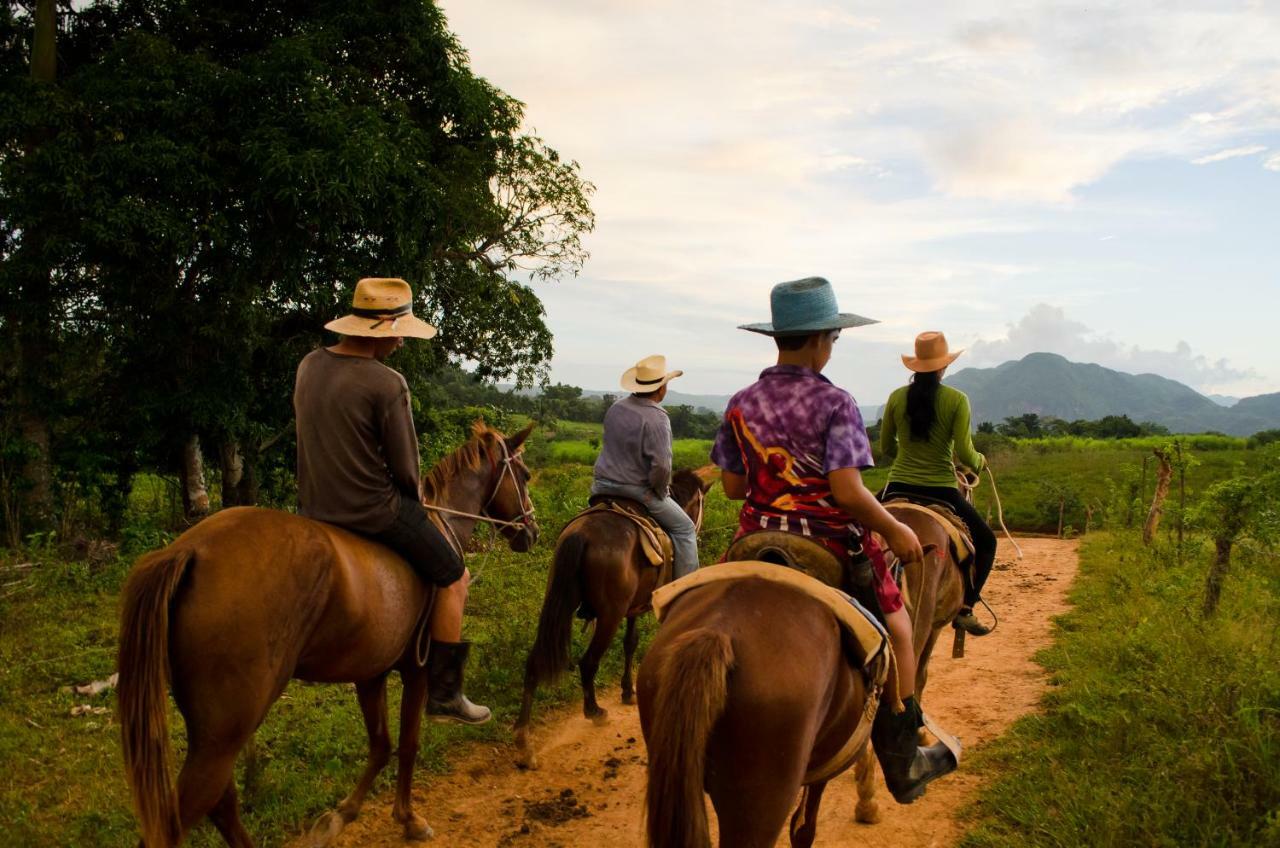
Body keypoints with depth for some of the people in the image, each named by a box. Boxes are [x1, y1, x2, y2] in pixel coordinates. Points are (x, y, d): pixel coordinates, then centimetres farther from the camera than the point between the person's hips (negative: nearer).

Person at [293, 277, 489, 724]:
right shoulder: (387, 383, -20)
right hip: (372, 510, -8)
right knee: (453, 577, 8)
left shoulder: (309, 365, 3)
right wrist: (410, 497, 7)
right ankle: (443, 692, 11)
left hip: (313, 508, 8)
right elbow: (408, 472, -15)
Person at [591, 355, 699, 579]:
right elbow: (661, 467, -25)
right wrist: (661, 493, -5)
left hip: (602, 486, 8)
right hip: (637, 491, -7)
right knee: (684, 529, 8)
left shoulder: (616, 408, 5)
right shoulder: (657, 418, -20)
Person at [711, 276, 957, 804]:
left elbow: (733, 486, 4)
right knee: (897, 630, 17)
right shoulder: (835, 403, -14)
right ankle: (901, 765, 23)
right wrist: (896, 531, -8)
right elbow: (846, 490, -21)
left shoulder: (741, 404, 1)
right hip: (831, 545, -4)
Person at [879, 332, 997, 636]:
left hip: (898, 489, 3)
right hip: (941, 492, -2)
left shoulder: (897, 397, 0)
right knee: (986, 542, 20)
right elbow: (964, 454, -13)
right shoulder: (957, 400, -9)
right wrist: (979, 461, 9)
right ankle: (964, 608, 10)